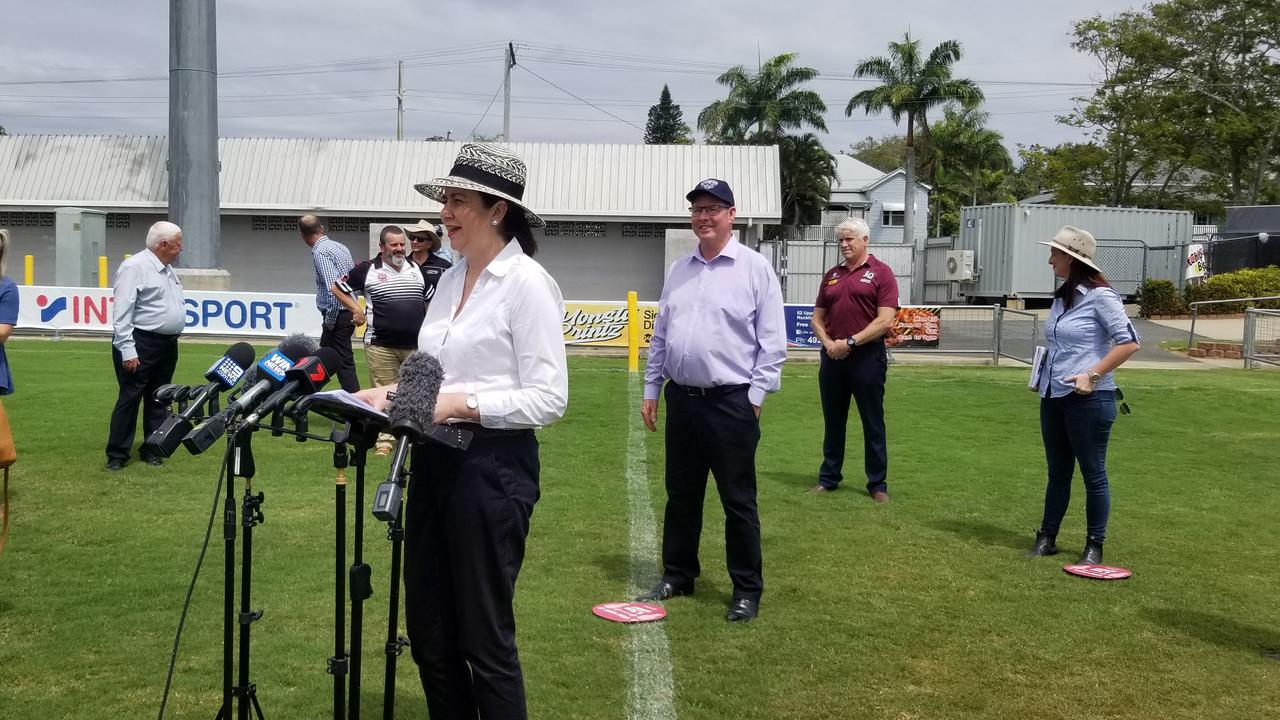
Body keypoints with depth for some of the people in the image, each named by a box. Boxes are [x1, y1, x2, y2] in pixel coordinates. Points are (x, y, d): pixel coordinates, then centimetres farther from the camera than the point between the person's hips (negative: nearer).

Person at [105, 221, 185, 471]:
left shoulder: (167, 269, 14)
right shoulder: (135, 268, -13)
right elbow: (122, 314, -17)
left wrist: (173, 338, 17)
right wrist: (127, 351, -21)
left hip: (168, 345, 9)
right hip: (142, 345, -9)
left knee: (158, 399, 13)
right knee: (130, 399, -3)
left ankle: (152, 450, 21)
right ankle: (117, 455, 3)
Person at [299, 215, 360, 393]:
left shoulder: (320, 253, -15)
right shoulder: (340, 246, 12)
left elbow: (333, 288, -24)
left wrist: (330, 320, -15)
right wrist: (353, 311, 14)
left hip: (337, 316, -9)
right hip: (350, 310, 9)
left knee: (344, 364, -6)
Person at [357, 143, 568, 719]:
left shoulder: (526, 283, -12)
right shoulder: (451, 278, 12)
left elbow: (548, 399, -16)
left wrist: (462, 404, -23)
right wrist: (393, 393, 1)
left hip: (492, 467, -8)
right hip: (436, 460, 8)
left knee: (484, 637, 3)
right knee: (428, 631, 16)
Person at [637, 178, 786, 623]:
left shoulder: (755, 268, -5)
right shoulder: (679, 270, 12)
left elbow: (772, 342, -7)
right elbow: (660, 336, 16)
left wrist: (755, 396, -10)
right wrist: (650, 391, 13)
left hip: (731, 402, -5)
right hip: (681, 399, 6)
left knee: (738, 501, 2)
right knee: (681, 495, 15)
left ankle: (747, 590, 14)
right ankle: (677, 575, 29)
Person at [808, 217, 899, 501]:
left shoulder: (881, 273, -3)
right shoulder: (831, 275, 13)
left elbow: (885, 321, -12)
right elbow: (817, 319, 14)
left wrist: (850, 342, -14)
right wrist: (828, 343, -5)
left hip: (867, 356, -5)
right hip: (832, 357, 5)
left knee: (873, 423, 3)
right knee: (833, 421, 12)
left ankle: (878, 484, 11)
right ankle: (828, 478, 22)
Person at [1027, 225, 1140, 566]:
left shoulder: (1100, 295, -11)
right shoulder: (1062, 297, 12)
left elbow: (1129, 343, -14)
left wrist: (1093, 375, -19)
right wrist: (1042, 378, 14)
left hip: (1088, 399, -8)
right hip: (1053, 396, 8)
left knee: (1093, 474, 3)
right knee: (1057, 471, 14)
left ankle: (1094, 546, 13)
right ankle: (1047, 537, 22)